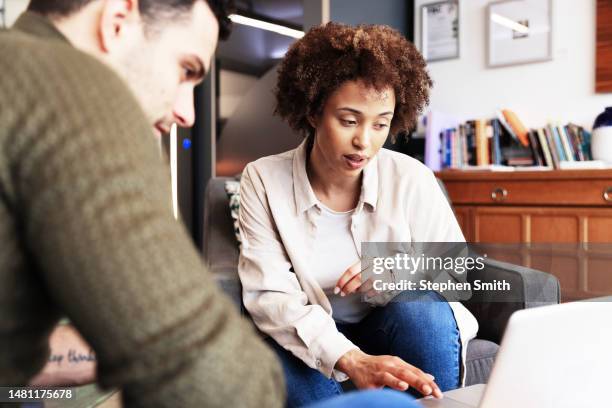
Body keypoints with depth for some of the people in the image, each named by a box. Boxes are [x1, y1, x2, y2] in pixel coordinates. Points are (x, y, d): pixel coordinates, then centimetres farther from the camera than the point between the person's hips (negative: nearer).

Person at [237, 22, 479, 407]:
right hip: (310, 343, -1)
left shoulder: (411, 179, -12)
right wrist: (350, 360, -36)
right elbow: (268, 295, -20)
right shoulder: (263, 180, -13)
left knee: (422, 310, -30)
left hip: (396, 333, 2)